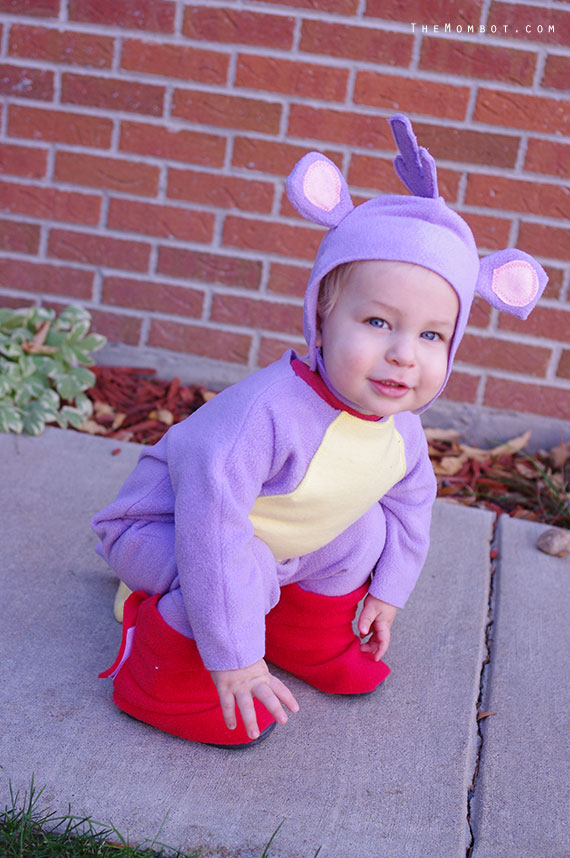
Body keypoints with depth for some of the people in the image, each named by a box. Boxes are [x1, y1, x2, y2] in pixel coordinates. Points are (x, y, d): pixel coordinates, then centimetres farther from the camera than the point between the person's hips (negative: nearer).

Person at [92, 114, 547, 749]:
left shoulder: (400, 430, -14)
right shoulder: (267, 412, -42)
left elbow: (412, 497, 9)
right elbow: (209, 535, -42)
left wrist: (387, 590, 11)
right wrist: (233, 660, -37)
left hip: (276, 544, 8)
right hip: (163, 526, -7)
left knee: (365, 527, -2)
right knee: (243, 569, -33)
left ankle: (310, 637, 21)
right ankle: (167, 663, -5)